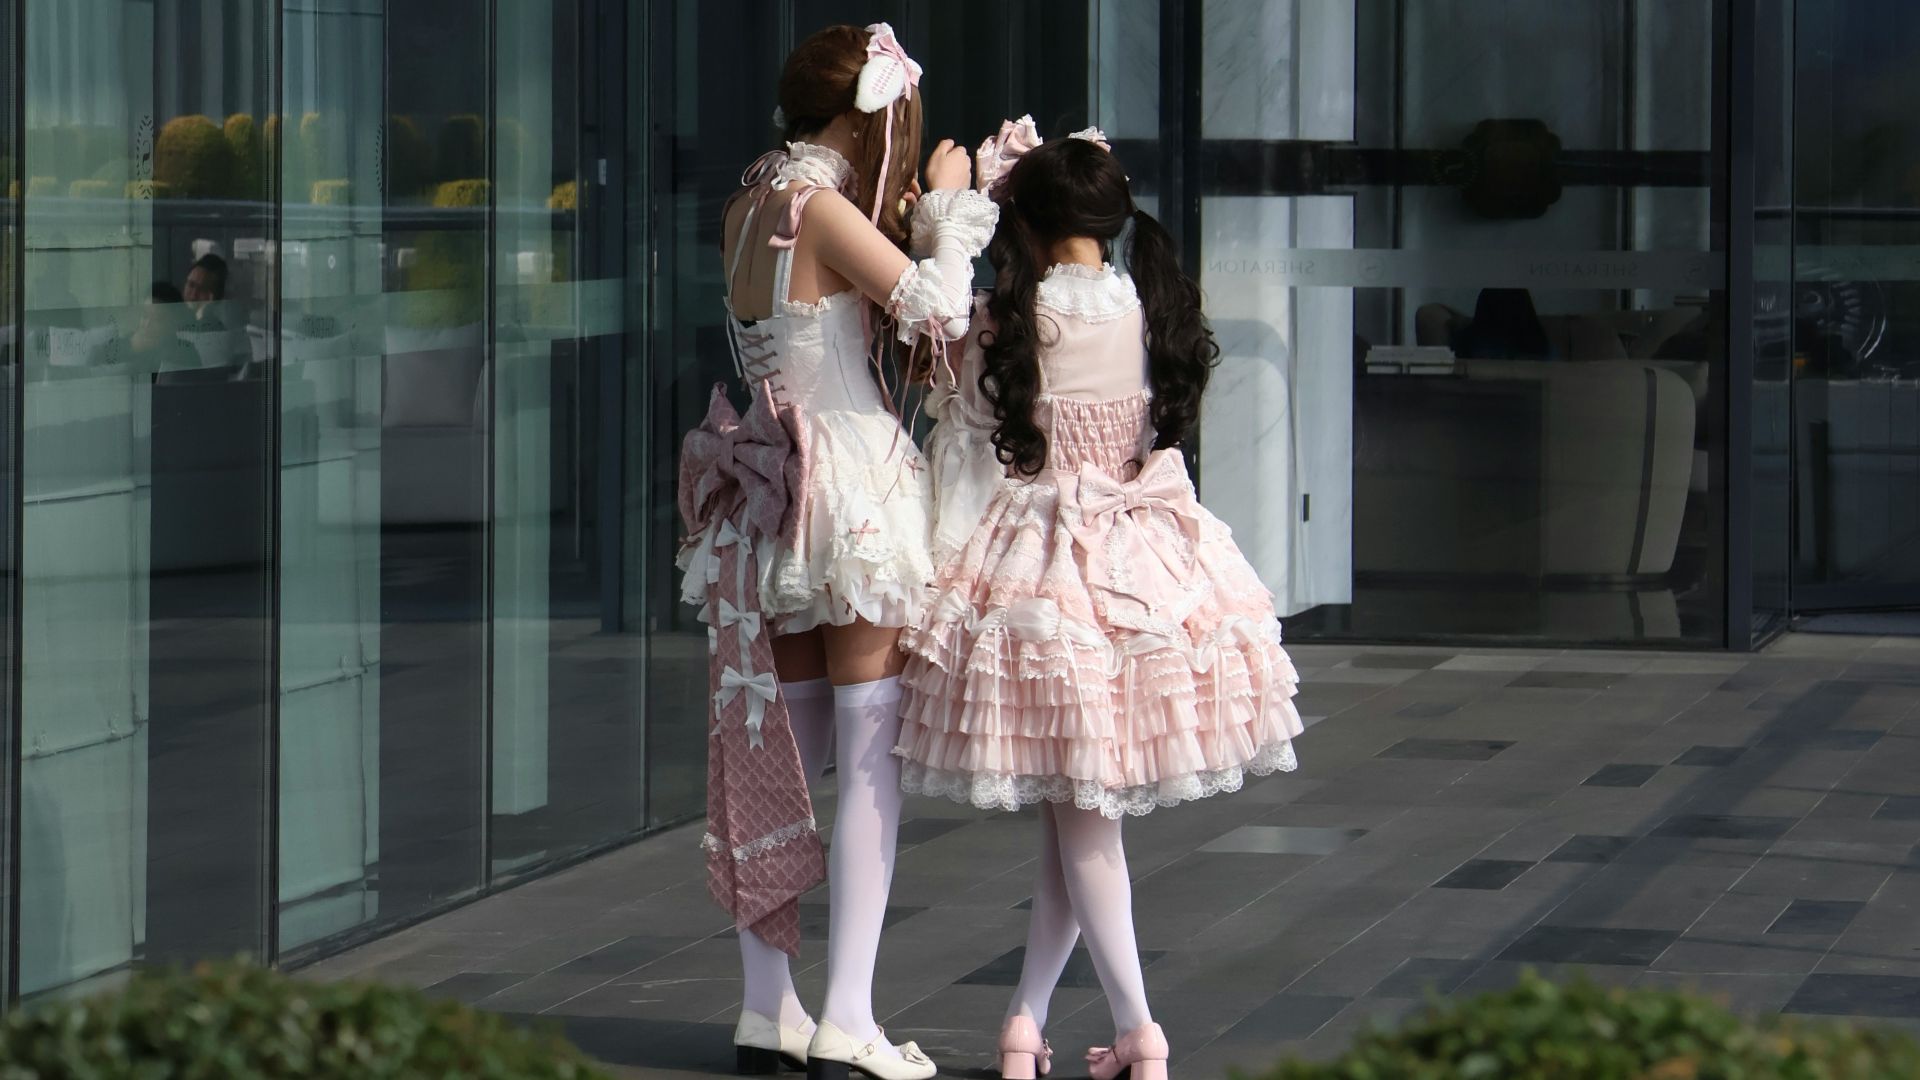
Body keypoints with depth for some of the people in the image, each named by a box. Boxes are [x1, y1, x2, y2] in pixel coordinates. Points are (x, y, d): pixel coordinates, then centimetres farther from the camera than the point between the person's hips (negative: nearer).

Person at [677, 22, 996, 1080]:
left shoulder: (751, 204, 11)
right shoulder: (822, 205, -14)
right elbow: (938, 310, -18)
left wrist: (914, 213, 16)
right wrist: (948, 205, -4)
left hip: (775, 499, 8)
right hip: (856, 494, -8)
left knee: (784, 754, 12)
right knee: (871, 758, -4)